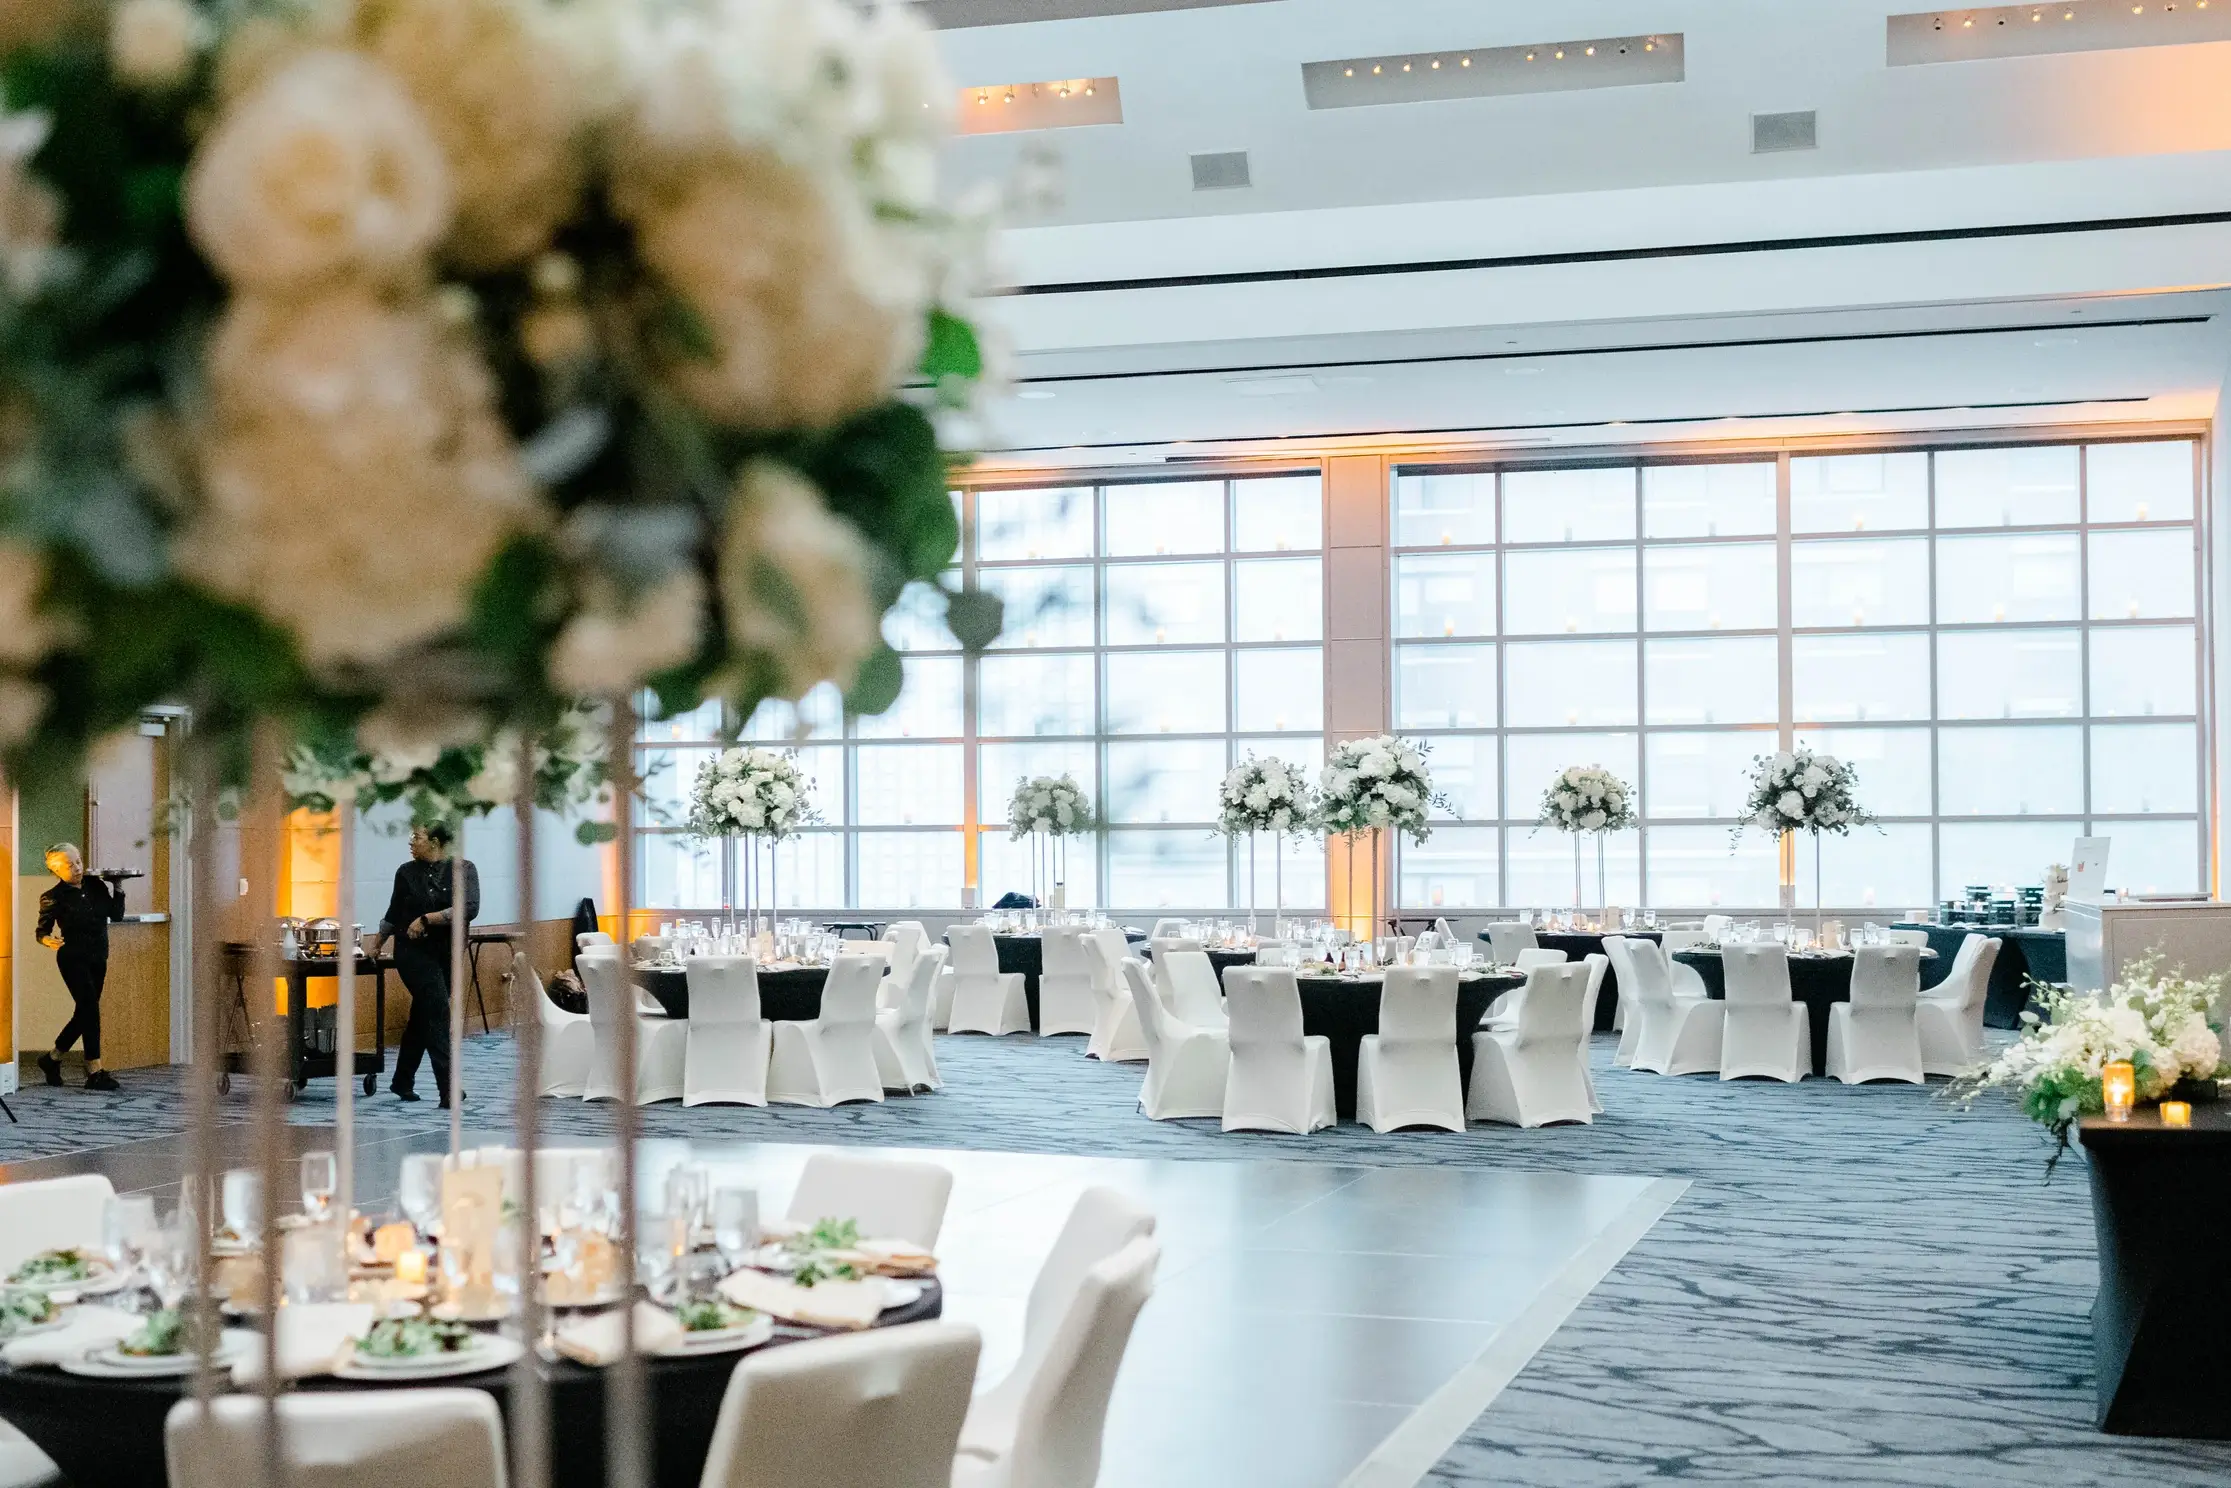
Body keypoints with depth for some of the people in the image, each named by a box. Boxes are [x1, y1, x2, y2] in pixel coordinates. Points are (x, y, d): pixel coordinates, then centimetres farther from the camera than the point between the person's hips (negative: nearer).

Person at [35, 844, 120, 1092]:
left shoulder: (95, 885, 6)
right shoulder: (54, 897, -8)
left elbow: (115, 913, 8)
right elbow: (41, 930, -6)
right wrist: (48, 940, -28)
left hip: (97, 959, 6)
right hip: (73, 959, -6)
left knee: (84, 1013, 12)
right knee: (90, 1009, -15)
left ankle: (52, 1060, 30)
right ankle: (95, 1073, -15)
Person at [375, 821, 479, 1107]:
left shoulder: (463, 870, -5)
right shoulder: (406, 872, 1)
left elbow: (469, 908, -19)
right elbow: (394, 912, 15)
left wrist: (427, 919, -21)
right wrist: (379, 945, 26)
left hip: (447, 954, 1)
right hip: (414, 952, -1)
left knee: (423, 1017, 11)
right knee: (438, 1011, -15)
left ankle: (403, 1082, 27)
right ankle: (448, 1089, -18)